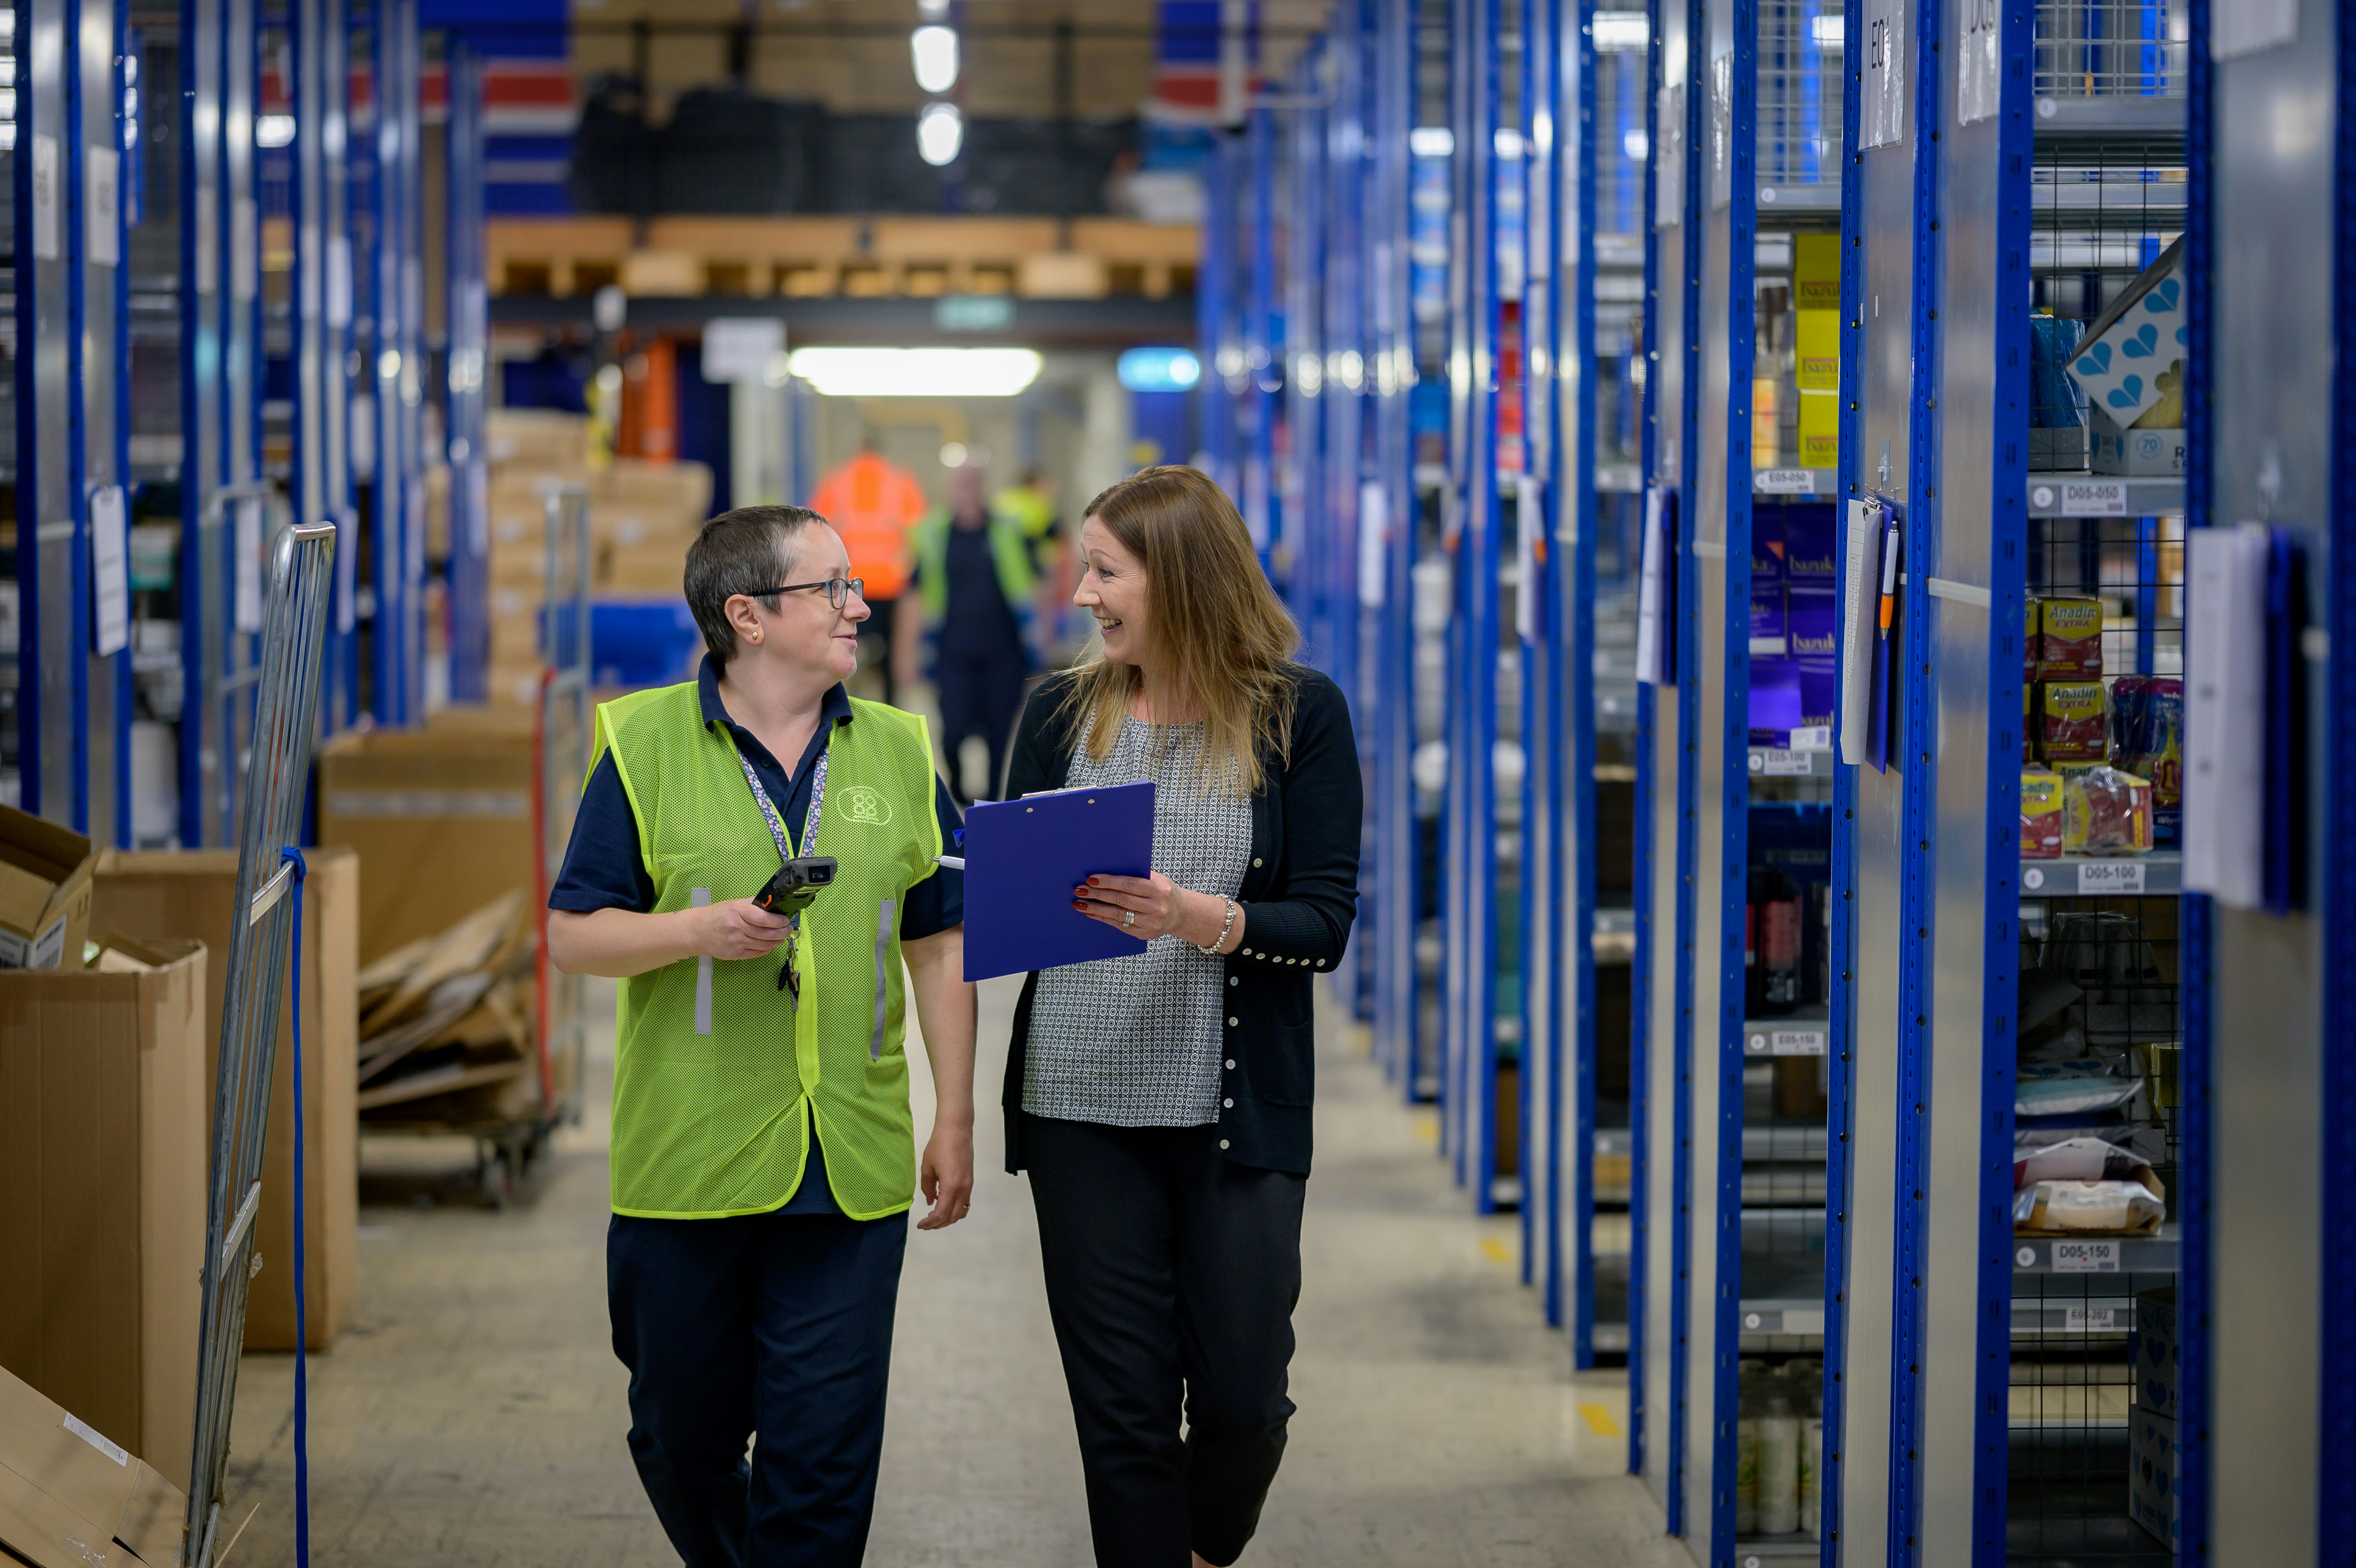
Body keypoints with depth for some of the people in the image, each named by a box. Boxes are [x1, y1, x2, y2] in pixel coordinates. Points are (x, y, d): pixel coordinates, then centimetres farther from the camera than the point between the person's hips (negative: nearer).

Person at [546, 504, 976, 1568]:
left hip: (851, 1171, 1)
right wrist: (704, 929, -18)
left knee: (824, 1454, -2)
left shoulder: (896, 750, 8)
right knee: (684, 1438, 12)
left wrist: (955, 1120, 8)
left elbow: (938, 947, 12)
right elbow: (572, 937, -2)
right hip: (686, 1162, -1)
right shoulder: (646, 745, -1)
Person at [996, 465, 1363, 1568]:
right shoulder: (1061, 712, 6)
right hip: (1082, 1101, 2)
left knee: (1243, 1399, 2)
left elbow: (1325, 927, -6)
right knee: (1122, 1405, 2)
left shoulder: (1299, 715, -2)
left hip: (1237, 1107, -2)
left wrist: (1203, 919, -23)